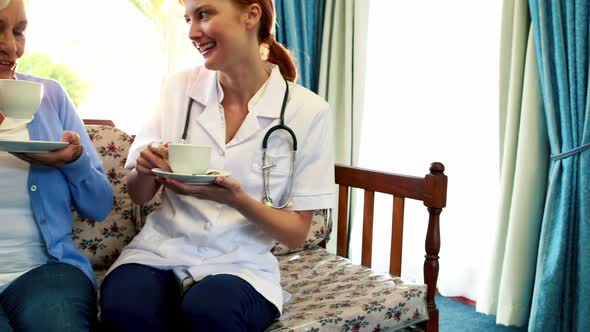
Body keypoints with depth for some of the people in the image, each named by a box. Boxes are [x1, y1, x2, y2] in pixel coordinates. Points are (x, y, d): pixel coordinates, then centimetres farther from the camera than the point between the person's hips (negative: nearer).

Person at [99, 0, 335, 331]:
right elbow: (139, 195, 8)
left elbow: (297, 233, -4)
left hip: (241, 265, -1)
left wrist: (237, 199, -23)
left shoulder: (308, 111, -8)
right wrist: (146, 170, -15)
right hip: (162, 252, 2)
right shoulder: (179, 87, 0)